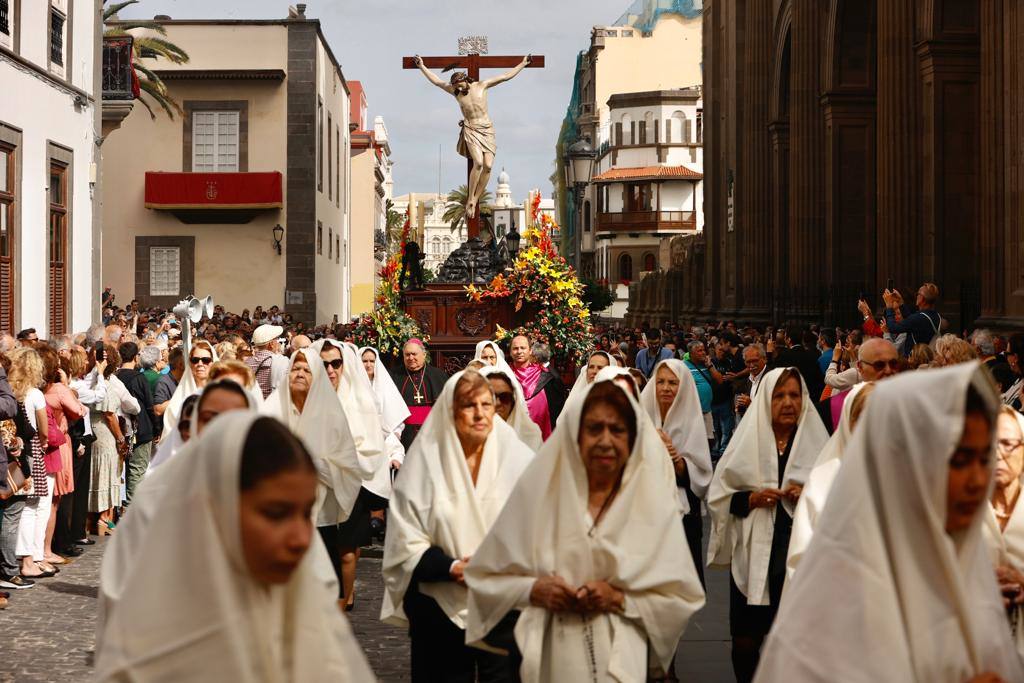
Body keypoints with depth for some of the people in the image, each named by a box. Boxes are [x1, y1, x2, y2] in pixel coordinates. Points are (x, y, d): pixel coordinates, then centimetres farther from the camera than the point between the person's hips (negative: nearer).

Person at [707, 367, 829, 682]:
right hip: (752, 554, 0)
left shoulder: (816, 441, 2)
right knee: (745, 642, 3)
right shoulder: (747, 440, 3)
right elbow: (719, 495, 5)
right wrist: (752, 499, -11)